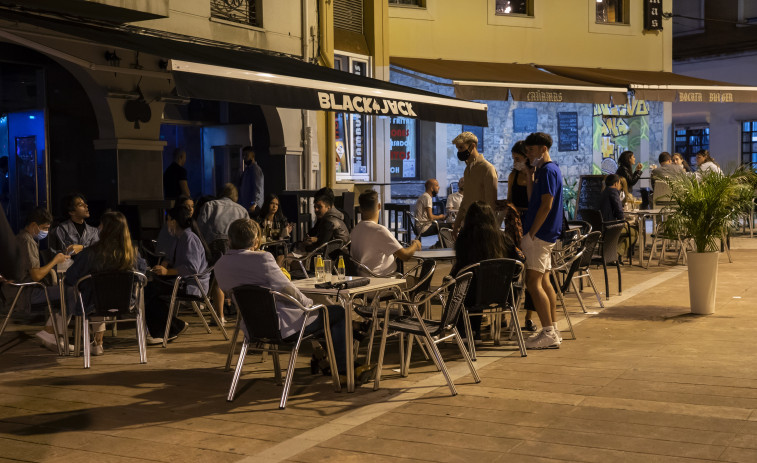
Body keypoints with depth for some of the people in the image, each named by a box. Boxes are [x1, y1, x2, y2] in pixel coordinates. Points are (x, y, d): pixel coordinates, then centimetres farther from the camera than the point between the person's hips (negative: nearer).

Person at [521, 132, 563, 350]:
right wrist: (530, 176, 14)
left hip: (540, 234, -11)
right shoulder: (542, 170, 17)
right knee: (543, 281, 12)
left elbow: (546, 206, -20)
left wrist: (531, 233, -18)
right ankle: (552, 332, 17)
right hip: (543, 234, 11)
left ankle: (549, 333, -9)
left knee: (533, 283, -10)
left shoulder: (548, 171, -14)